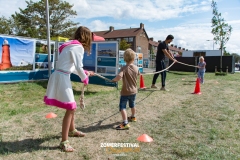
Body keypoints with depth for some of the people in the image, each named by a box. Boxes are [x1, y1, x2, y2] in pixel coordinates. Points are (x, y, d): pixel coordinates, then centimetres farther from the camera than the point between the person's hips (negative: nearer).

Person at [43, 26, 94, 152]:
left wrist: (85, 73, 23)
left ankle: (72, 130, 41)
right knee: (70, 109, -4)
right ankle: (64, 142, 5)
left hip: (61, 77, 10)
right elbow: (78, 67, -16)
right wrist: (85, 79, 2)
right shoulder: (78, 47, -13)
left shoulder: (71, 45, 17)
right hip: (62, 78, -10)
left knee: (71, 107, 22)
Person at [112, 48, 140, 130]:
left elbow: (119, 76, -37)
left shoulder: (124, 68, -20)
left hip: (125, 92, -6)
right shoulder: (136, 68, -2)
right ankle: (133, 117, 47)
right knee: (132, 105, 27)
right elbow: (138, 74, 18)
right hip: (134, 91, 7)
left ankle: (125, 123, -10)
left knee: (122, 107, -3)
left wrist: (114, 79, -18)